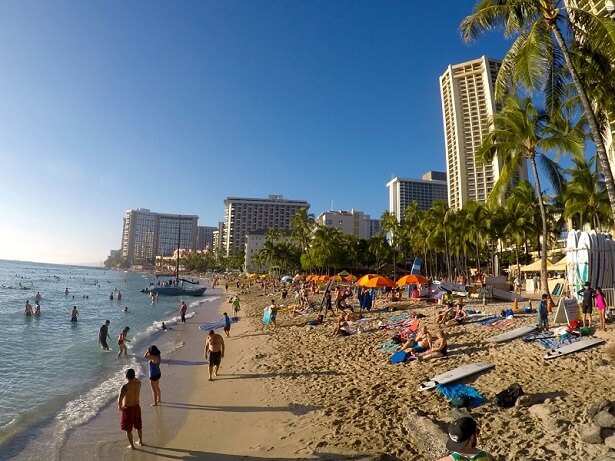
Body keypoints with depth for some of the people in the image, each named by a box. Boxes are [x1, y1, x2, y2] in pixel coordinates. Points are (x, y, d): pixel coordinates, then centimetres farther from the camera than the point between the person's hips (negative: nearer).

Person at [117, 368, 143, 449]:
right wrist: (132, 375, 4)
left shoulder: (125, 387, -27)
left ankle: (132, 445, 27)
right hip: (136, 407, 5)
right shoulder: (138, 383, -10)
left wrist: (119, 407, -14)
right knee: (138, 426, 24)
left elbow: (120, 399, -34)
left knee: (128, 429, 15)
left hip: (127, 409, -5)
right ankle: (140, 442, 40)